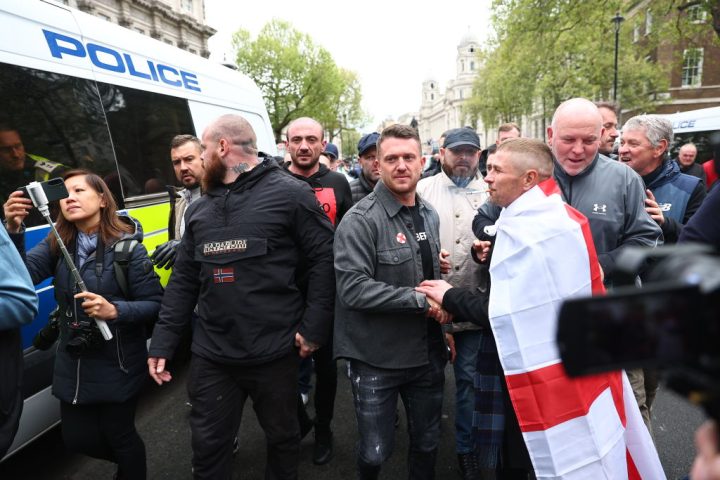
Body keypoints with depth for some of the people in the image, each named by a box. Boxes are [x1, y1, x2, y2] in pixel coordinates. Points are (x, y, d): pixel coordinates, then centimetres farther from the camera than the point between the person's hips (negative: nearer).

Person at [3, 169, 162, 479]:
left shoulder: (127, 246, -15)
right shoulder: (56, 244, 0)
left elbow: (154, 303, -16)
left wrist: (114, 310, -32)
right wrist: (14, 230, -30)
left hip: (117, 365, -5)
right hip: (72, 364, 5)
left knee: (119, 436, 10)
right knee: (77, 439, 18)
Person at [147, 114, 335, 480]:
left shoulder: (290, 194, -8)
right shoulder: (199, 209, 10)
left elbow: (324, 260, -9)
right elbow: (183, 280, 11)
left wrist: (314, 327, -13)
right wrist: (162, 342, 7)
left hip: (274, 354, -4)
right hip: (211, 356, 5)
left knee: (282, 438, 18)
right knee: (207, 446, 17)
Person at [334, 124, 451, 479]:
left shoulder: (429, 215, 7)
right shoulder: (361, 220, -16)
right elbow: (353, 288, -26)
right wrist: (420, 300, -24)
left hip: (427, 354, 6)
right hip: (376, 358, -5)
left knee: (427, 443, 22)